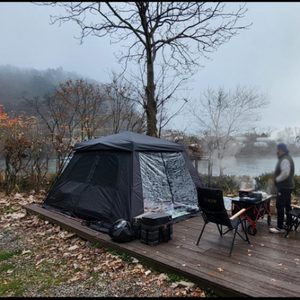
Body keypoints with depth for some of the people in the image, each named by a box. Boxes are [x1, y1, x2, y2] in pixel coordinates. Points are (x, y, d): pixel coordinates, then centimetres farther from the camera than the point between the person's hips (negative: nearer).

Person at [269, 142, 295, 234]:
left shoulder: (285, 160, -20)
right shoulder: (287, 158, 15)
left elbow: (285, 173, -31)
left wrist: (277, 179, -17)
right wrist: (277, 179, 12)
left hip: (284, 187, -11)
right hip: (288, 186, 11)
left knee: (280, 206, -8)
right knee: (287, 206, 18)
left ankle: (280, 228, -3)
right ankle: (288, 224, 30)